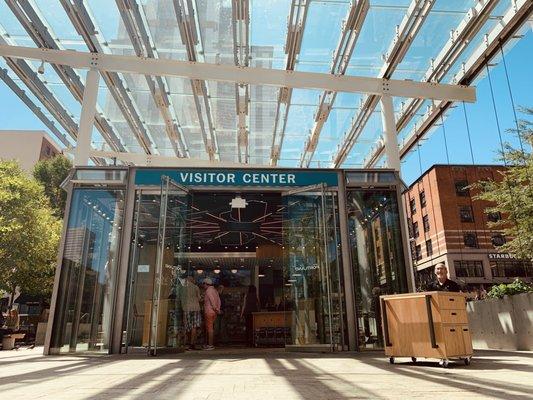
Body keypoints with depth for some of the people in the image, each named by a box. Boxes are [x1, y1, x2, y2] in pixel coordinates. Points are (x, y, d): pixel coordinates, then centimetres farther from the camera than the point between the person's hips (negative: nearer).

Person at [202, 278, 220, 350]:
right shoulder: (214, 290, 16)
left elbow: (212, 301, -18)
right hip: (213, 312, 9)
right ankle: (209, 344, 18)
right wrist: (218, 309, 10)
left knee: (209, 328, -6)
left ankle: (210, 345, -4)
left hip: (209, 311, -9)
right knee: (210, 328, 14)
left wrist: (216, 309, -10)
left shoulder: (208, 291, -12)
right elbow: (218, 301, 14)